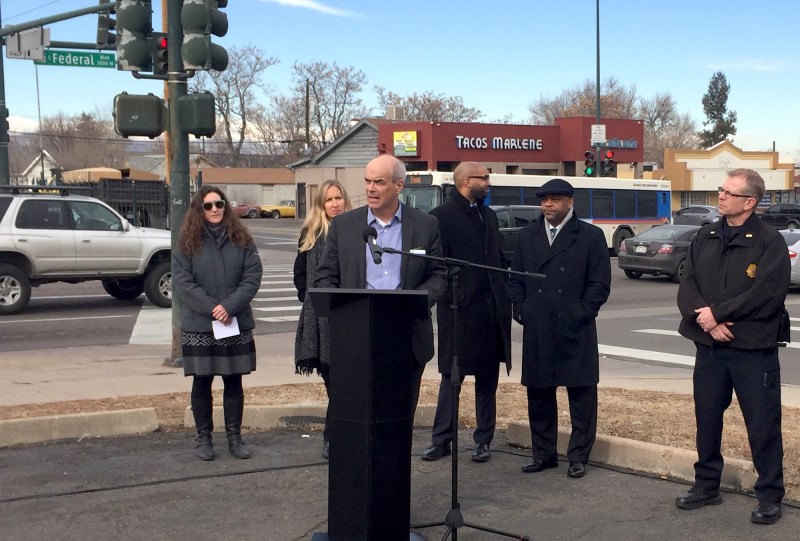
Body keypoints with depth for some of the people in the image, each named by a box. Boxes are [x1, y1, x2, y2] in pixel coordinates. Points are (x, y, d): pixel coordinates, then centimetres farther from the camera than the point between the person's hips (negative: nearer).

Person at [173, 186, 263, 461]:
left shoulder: (242, 240, 4)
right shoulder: (187, 243, 0)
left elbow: (252, 278, -3)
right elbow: (183, 283, -7)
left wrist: (230, 306, -15)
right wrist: (212, 309, -15)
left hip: (237, 324, 1)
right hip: (198, 326, -1)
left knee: (234, 381, 7)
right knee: (202, 382, 6)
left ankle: (234, 436, 17)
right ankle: (204, 438, 16)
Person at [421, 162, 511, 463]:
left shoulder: (488, 215, 17)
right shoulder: (442, 216, -5)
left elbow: (499, 258, 17)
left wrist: (504, 296, 8)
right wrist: (451, 296, -15)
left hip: (492, 310, 6)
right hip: (459, 309, -6)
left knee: (488, 378, 9)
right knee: (452, 375, 2)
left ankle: (483, 441, 18)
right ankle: (441, 439, 11)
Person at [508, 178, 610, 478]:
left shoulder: (591, 237, 0)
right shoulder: (527, 236, 12)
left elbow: (600, 284, -2)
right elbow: (516, 279, 16)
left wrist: (581, 315, -9)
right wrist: (520, 310, 4)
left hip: (575, 332, -3)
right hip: (536, 332, 4)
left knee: (581, 396, 2)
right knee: (538, 395, 10)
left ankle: (578, 457, 13)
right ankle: (543, 454, 22)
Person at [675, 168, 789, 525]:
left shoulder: (769, 242, -8)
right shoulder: (705, 237, 8)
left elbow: (766, 295, -18)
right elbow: (687, 285, 2)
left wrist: (717, 313, -16)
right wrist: (707, 320, -15)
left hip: (754, 351, -5)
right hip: (709, 347, 5)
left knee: (763, 425, 3)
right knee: (707, 419, 14)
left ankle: (770, 496, 16)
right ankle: (707, 485, 29)